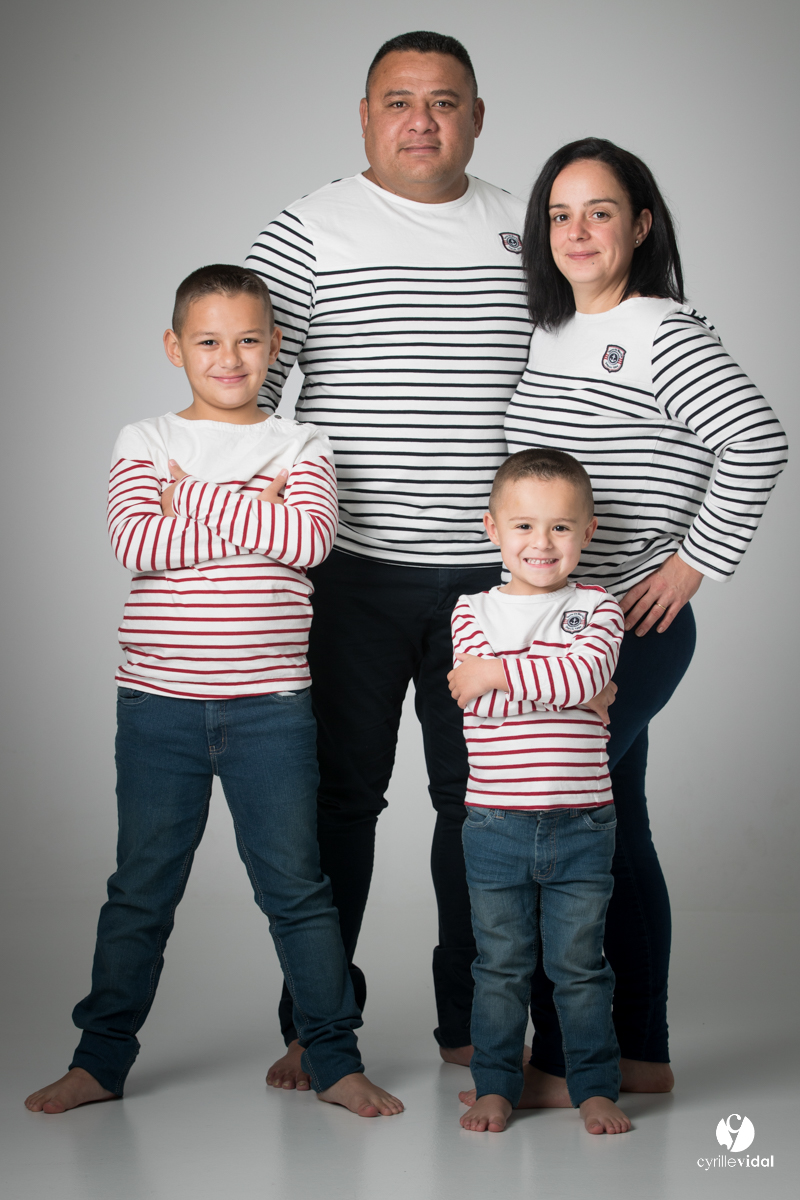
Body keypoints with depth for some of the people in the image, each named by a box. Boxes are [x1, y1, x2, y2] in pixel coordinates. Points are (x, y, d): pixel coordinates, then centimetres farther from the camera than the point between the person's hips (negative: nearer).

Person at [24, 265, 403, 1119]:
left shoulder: (299, 446, 4)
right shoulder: (145, 443, 4)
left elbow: (310, 538, -15)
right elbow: (135, 544, -13)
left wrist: (193, 496, -14)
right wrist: (251, 515, -16)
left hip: (270, 705, 0)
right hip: (159, 701, 0)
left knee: (296, 884, 5)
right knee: (140, 888, 9)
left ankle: (334, 1059, 15)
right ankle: (100, 1058, 20)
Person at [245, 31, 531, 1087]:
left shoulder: (526, 236, 10)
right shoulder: (307, 233, 0)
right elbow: (243, 389, 0)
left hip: (492, 571, 3)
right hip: (352, 569, -2)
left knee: (483, 794, 8)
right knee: (340, 791, 4)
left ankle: (473, 1022, 22)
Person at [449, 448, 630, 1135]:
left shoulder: (597, 609, 2)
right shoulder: (474, 612, 4)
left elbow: (586, 672, -19)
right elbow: (484, 699, -11)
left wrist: (500, 672, -20)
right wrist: (562, 685, -14)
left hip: (582, 825, -1)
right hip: (495, 823, 1)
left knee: (579, 964, 7)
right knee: (501, 965, 10)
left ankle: (596, 1087, 18)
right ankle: (496, 1086, 22)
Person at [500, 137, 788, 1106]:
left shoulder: (663, 333, -12)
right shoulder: (547, 337, 13)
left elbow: (758, 443, -23)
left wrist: (694, 563, -18)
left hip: (630, 631, -8)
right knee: (612, 833, 12)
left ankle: (564, 1063, 1)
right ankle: (640, 1055, 21)